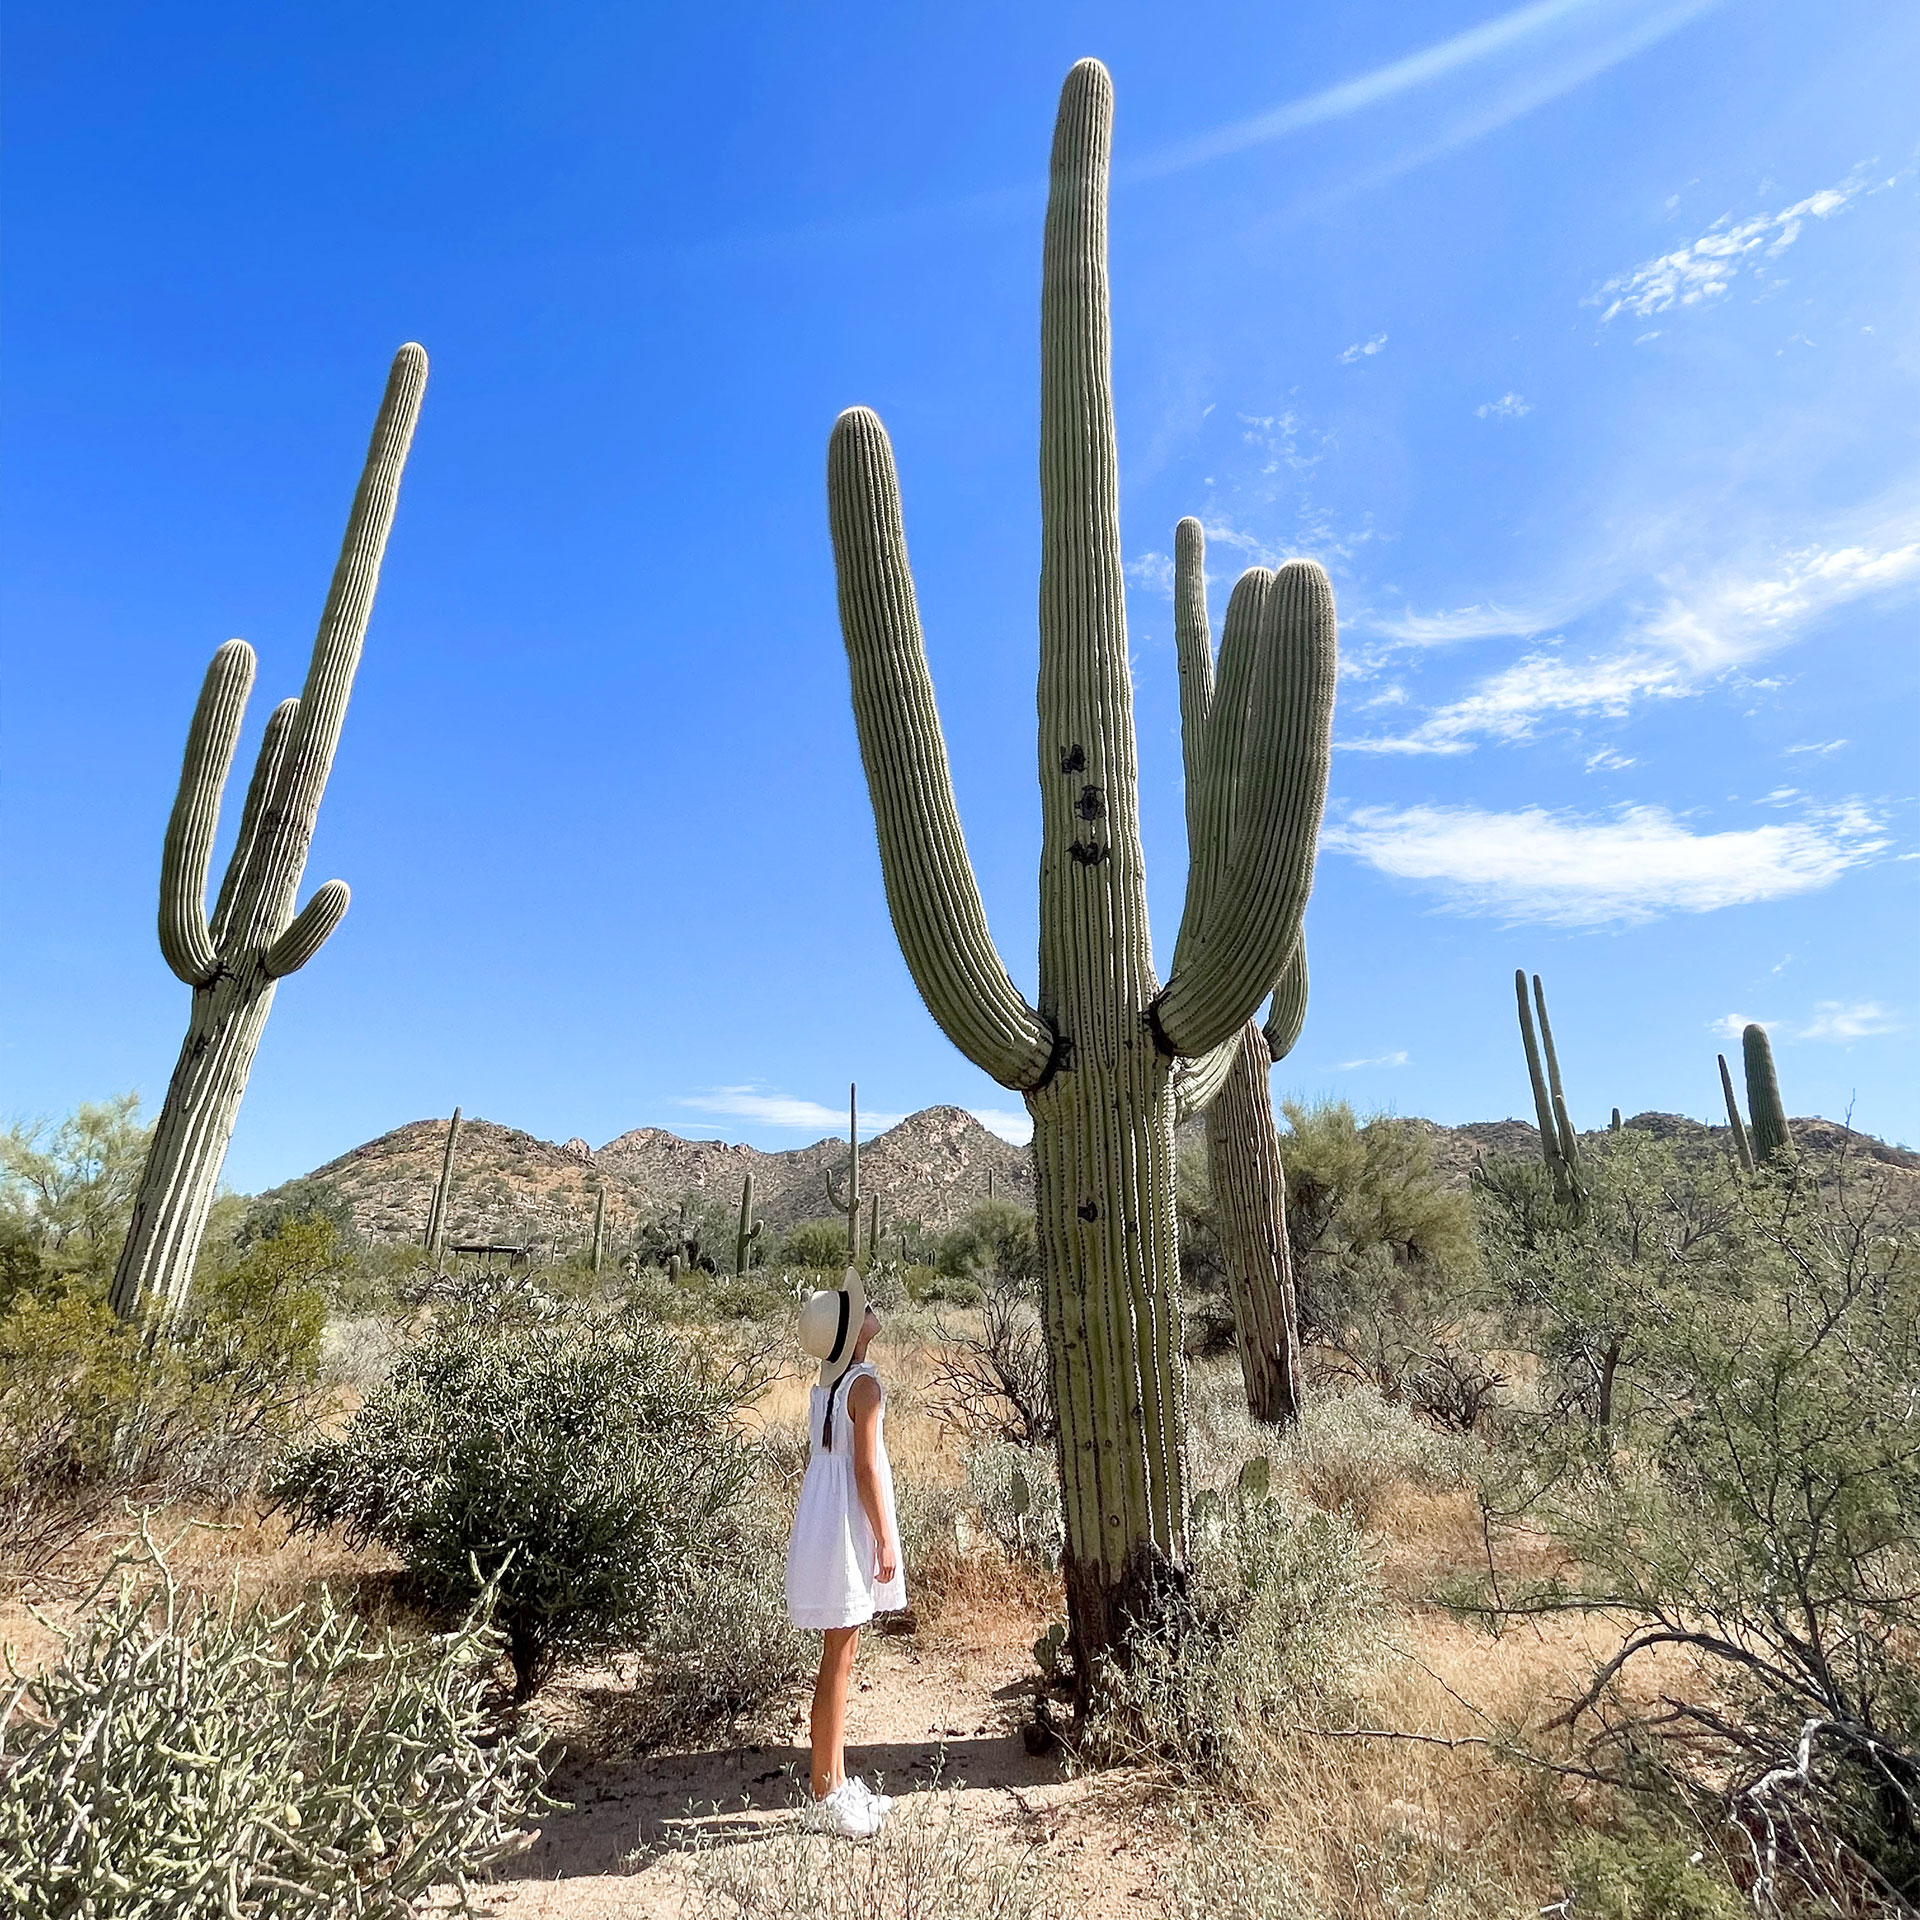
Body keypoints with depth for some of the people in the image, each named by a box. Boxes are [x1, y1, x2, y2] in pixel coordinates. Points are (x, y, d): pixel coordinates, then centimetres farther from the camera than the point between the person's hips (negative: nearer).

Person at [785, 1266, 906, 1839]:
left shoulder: (826, 1384, 8)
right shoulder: (864, 1384, -19)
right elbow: (866, 1469, -19)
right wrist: (886, 1540, -13)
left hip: (822, 1525, 9)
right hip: (848, 1529, -9)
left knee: (839, 1658, 17)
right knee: (839, 1660, 2)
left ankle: (835, 1782, 28)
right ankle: (826, 1793, 13)